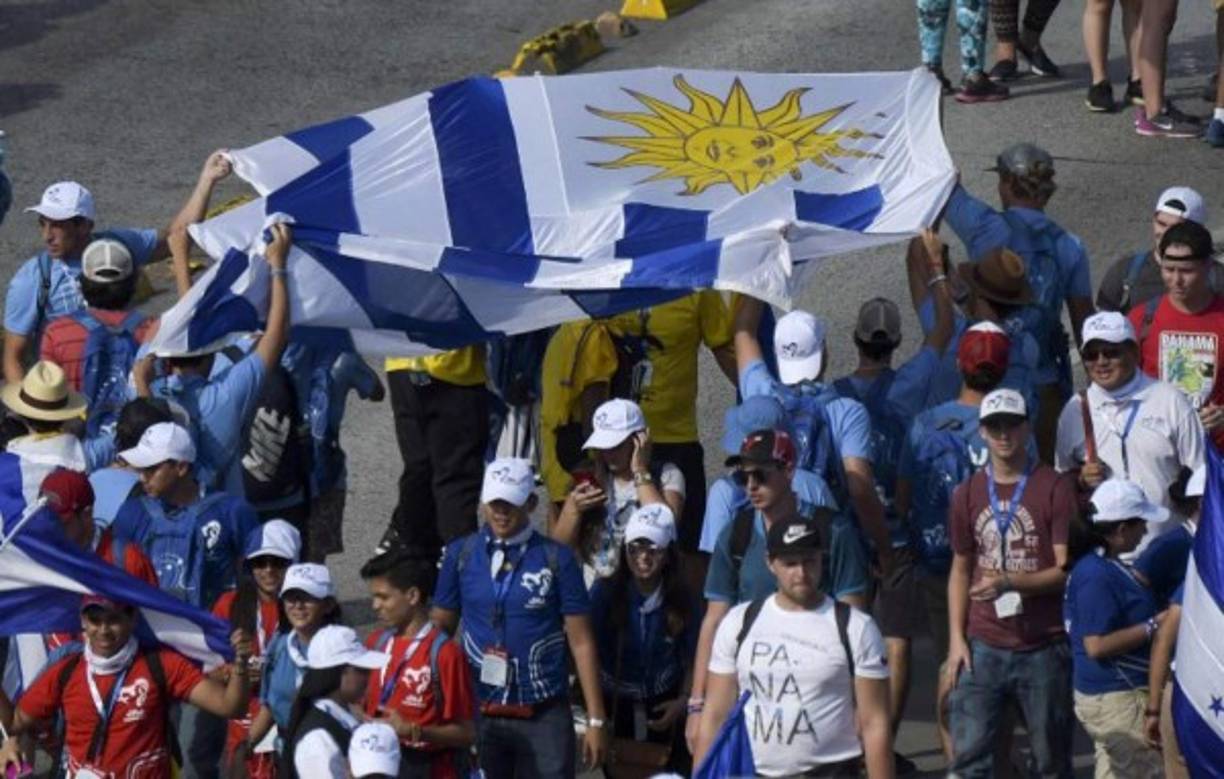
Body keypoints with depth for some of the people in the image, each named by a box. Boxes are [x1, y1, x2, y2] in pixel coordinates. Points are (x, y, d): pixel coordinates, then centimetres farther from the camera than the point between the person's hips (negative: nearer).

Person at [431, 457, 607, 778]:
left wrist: (595, 720, -2)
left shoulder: (556, 559, -1)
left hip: (542, 715, -2)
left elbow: (581, 642, 0)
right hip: (479, 713, 2)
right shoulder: (460, 555, 5)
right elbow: (439, 628, 8)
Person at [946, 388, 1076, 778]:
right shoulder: (968, 493, 10)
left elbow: (1066, 570, -6)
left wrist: (1008, 581, -21)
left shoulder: (1055, 488, -2)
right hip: (983, 646, 3)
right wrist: (956, 639, 6)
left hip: (1043, 647, -3)